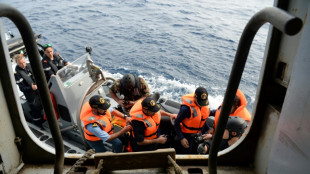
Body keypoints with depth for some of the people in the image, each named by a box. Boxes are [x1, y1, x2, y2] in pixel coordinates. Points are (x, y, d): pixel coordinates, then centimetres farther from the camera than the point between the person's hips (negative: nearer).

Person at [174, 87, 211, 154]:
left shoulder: (205, 106, -7)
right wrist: (181, 138, -21)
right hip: (186, 136, -6)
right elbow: (176, 123, -19)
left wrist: (203, 134, 7)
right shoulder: (186, 108, -28)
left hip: (198, 135, 6)